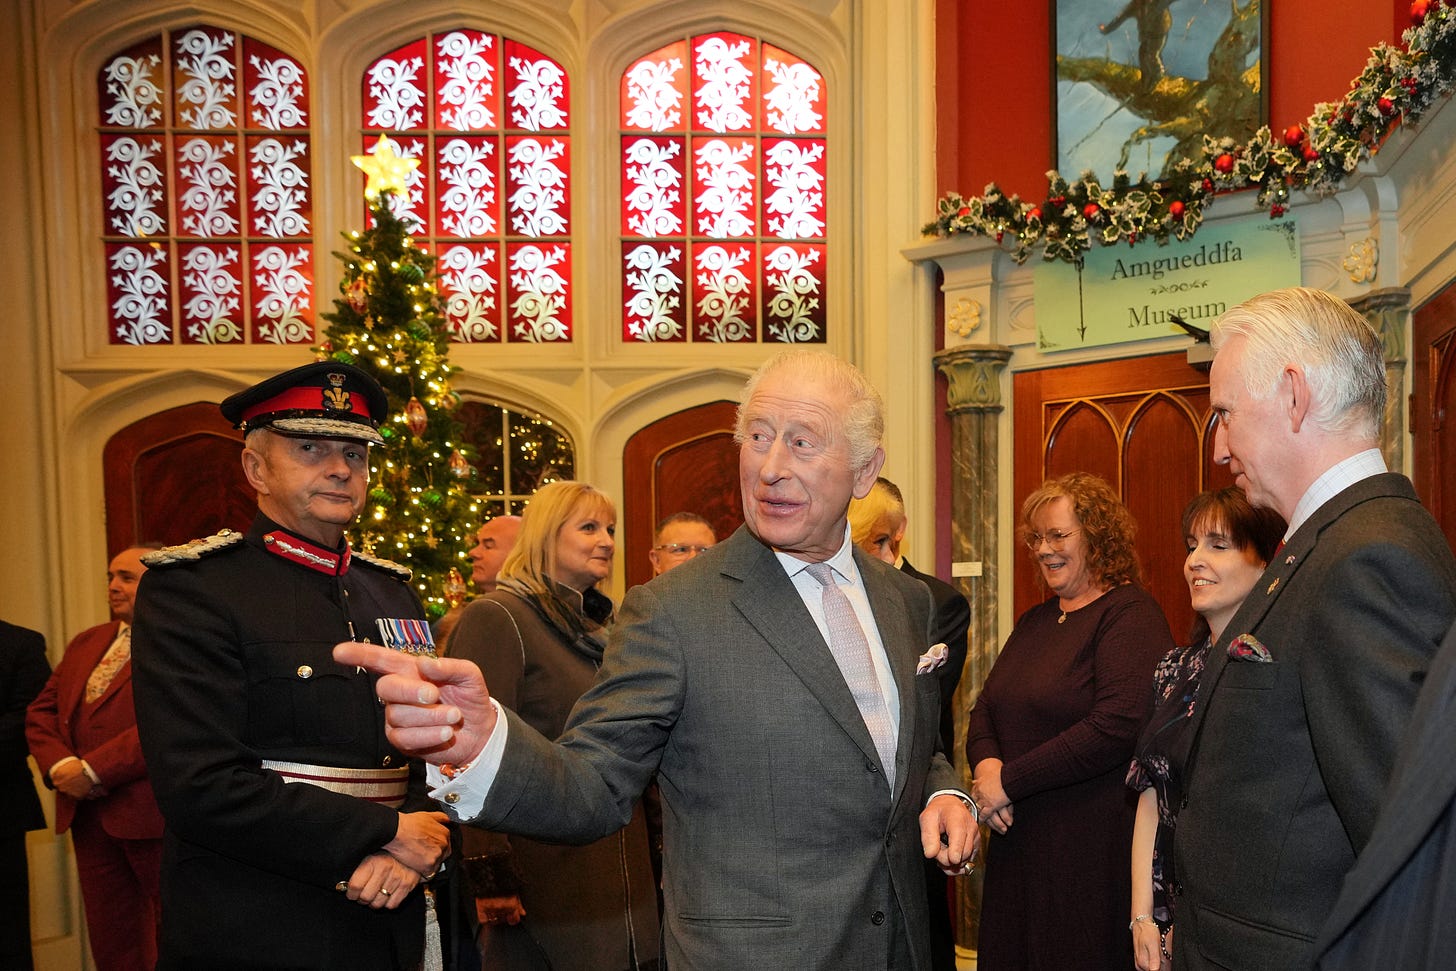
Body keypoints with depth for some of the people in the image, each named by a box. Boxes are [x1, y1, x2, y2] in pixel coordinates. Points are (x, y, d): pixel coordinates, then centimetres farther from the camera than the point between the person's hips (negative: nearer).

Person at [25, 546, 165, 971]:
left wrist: (93, 771, -19)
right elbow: (41, 712, 14)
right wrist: (59, 765, -5)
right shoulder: (86, 643, 17)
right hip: (87, 812, 8)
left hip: (153, 813, -8)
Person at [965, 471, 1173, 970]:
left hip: (1092, 848, -7)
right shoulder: (1034, 621, 14)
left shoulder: (1130, 612, -10)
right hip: (1016, 839, 7)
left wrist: (1010, 781, -18)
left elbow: (1118, 726, -23)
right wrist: (985, 763, -8)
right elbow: (986, 707, 15)